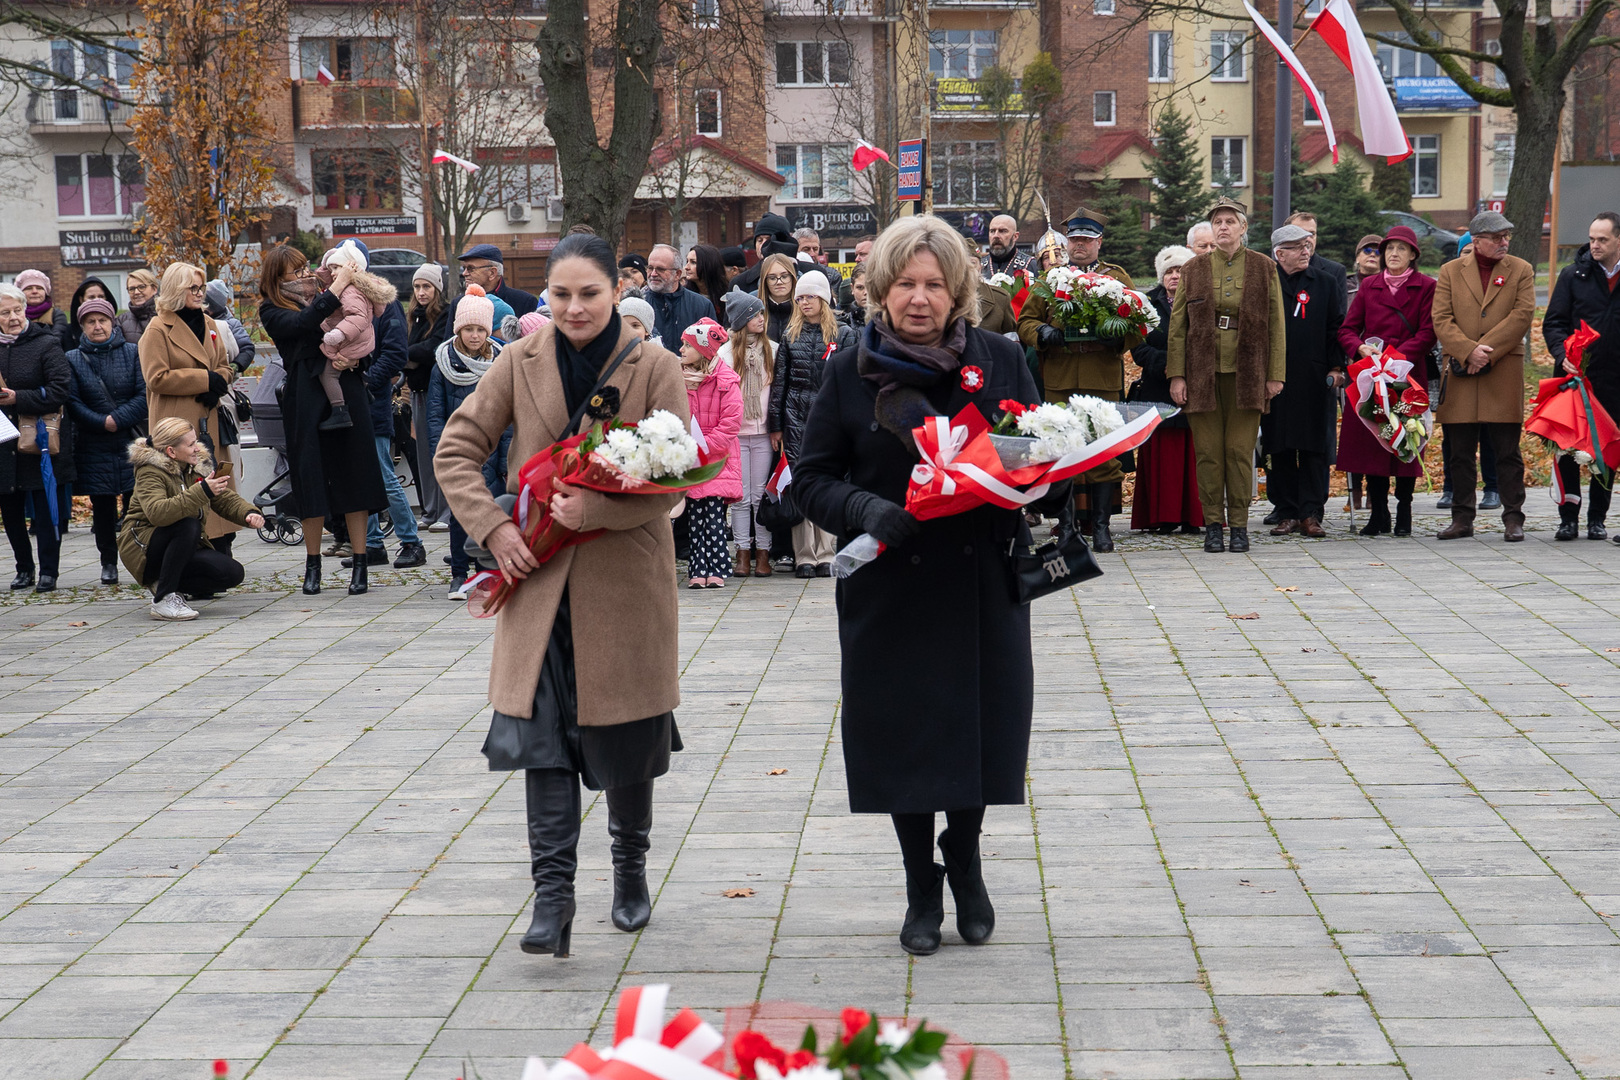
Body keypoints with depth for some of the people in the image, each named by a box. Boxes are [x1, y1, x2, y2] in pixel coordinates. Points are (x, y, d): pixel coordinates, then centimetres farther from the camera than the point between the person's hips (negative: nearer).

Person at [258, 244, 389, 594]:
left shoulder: (322, 295, 15)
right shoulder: (272, 310, 4)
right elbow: (303, 323, -16)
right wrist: (338, 285, -13)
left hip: (347, 394, 3)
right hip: (307, 400, -2)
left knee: (353, 477, 1)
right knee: (312, 479, 2)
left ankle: (360, 565, 5)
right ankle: (312, 565, 14)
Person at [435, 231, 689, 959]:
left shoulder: (654, 367, -5)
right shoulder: (521, 364, 3)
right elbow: (457, 449, 6)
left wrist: (596, 509, -21)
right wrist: (493, 528, -8)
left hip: (627, 578, -1)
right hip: (539, 578, 1)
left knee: (627, 733, 11)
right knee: (542, 730, -7)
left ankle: (630, 869, 32)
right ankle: (553, 892, -4)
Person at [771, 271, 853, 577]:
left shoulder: (843, 335, 5)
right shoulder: (790, 336, 11)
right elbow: (779, 381, 10)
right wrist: (775, 425, 5)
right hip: (796, 416, 2)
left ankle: (826, 555, 5)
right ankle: (804, 556, 3)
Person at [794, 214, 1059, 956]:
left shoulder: (1000, 361, 1)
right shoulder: (849, 372, -2)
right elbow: (813, 479, 0)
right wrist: (867, 511, -20)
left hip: (983, 586, 1)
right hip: (889, 589, -1)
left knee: (980, 732, 9)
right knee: (903, 743, 6)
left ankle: (965, 865, 36)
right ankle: (922, 890, 27)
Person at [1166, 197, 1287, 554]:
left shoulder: (1264, 268, 6)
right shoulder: (1193, 269, 7)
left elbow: (1275, 324, 5)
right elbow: (1178, 325, 6)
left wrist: (1275, 374, 0)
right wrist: (1176, 375, -2)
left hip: (1247, 374, -1)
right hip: (1202, 373, 1)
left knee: (1240, 450, 0)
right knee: (1208, 451, 1)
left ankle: (1239, 524, 8)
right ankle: (1213, 524, 9)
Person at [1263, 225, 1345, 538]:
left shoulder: (1325, 282, 10)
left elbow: (1336, 327, 9)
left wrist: (1336, 367, 1)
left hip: (1316, 379, 1)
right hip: (1274, 379, -1)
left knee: (1314, 447, -1)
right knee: (1279, 448, 1)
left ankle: (1311, 513, 2)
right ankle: (1286, 513, 9)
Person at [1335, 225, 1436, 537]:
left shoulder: (1426, 287, 2)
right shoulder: (1368, 286, 12)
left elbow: (1428, 333, -5)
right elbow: (1347, 329, 10)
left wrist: (1396, 355, -17)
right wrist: (1361, 348, -11)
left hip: (1408, 374, -3)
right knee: (1370, 441, 0)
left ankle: (1404, 512, 10)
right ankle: (1378, 514, 8)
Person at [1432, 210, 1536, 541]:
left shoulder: (1521, 270, 7)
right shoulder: (1450, 271, 9)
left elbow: (1522, 315, -5)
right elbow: (1441, 320, 0)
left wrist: (1486, 352, -13)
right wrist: (1469, 351, -14)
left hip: (1505, 372, -1)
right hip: (1460, 372, 1)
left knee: (1507, 452, 0)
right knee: (1460, 453, 5)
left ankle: (1513, 518, 6)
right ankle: (1462, 518, 13)